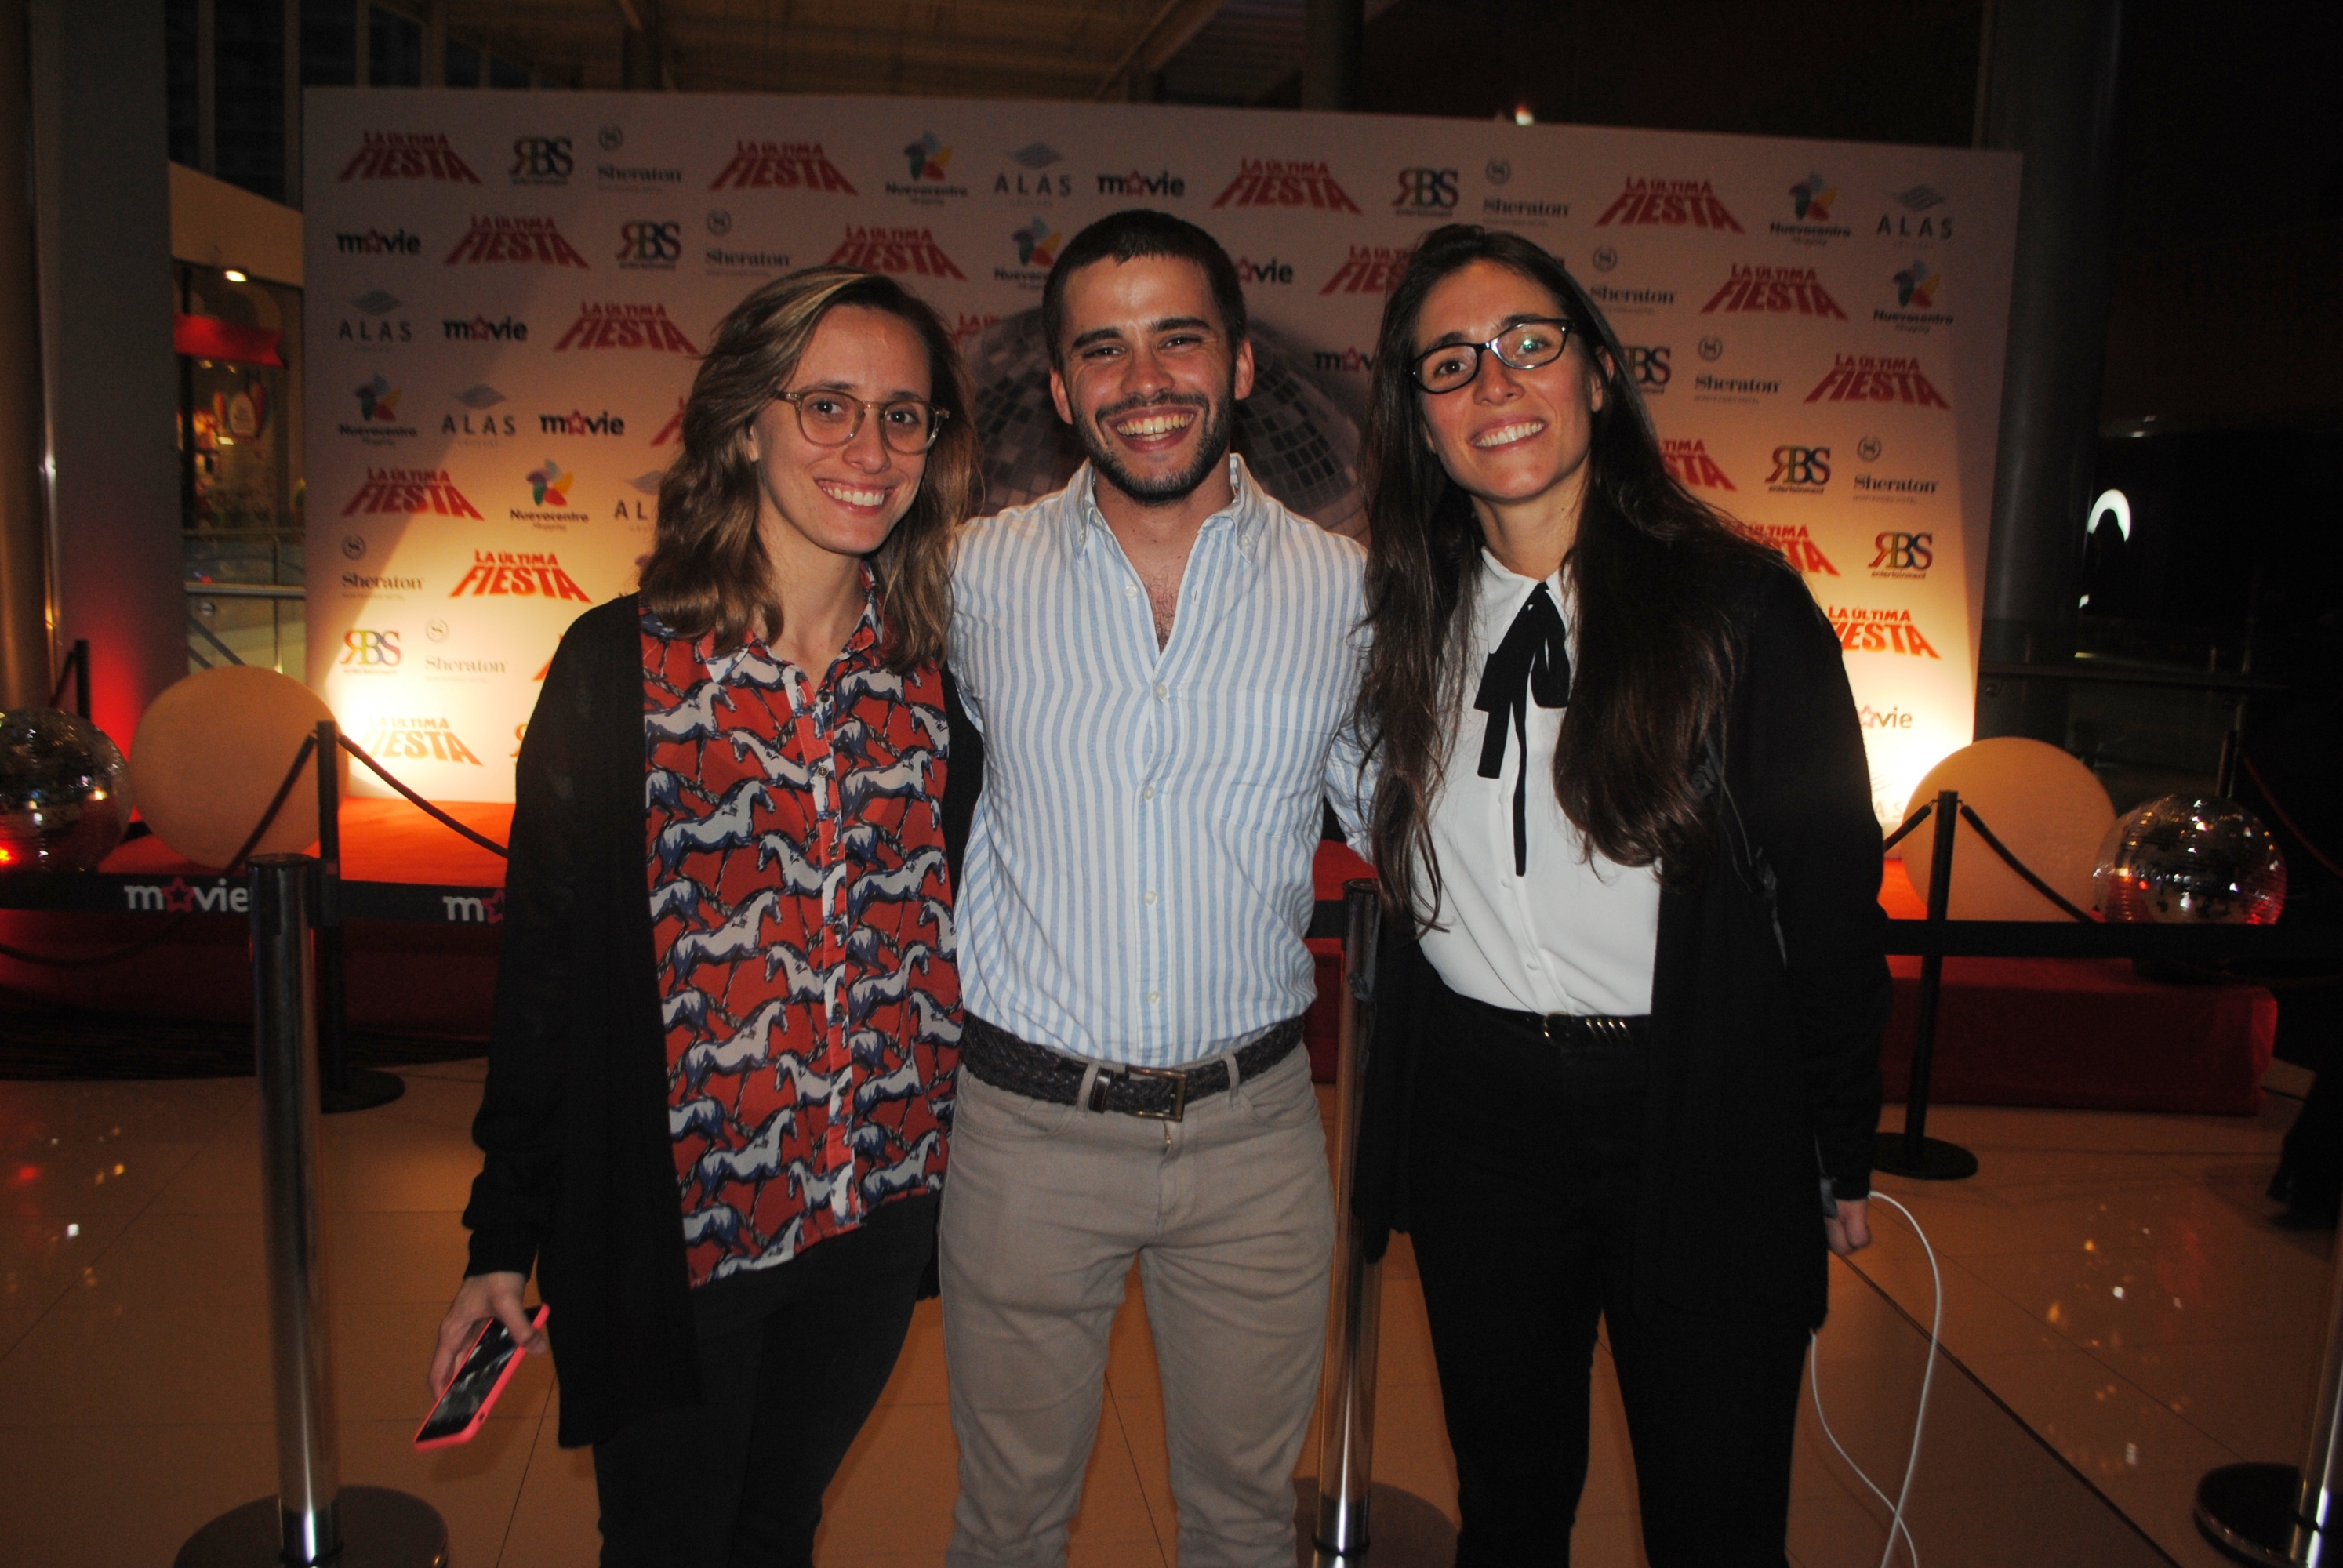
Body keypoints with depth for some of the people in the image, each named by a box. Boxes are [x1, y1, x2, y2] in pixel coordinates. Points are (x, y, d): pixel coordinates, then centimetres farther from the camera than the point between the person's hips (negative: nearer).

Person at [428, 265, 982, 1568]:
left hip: (877, 1214, 3)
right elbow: (544, 964, -6)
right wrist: (506, 1239, -2)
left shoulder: (940, 667, -2)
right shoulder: (620, 665, -10)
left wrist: (954, 1173, 6)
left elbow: (949, 927, 6)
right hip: (673, 1223, -2)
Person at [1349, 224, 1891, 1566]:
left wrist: (1842, 1158, 0)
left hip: (1702, 1123, -3)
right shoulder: (1409, 617, 3)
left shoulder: (1740, 604, -9)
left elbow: (1834, 897, -4)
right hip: (1474, 1115, 3)